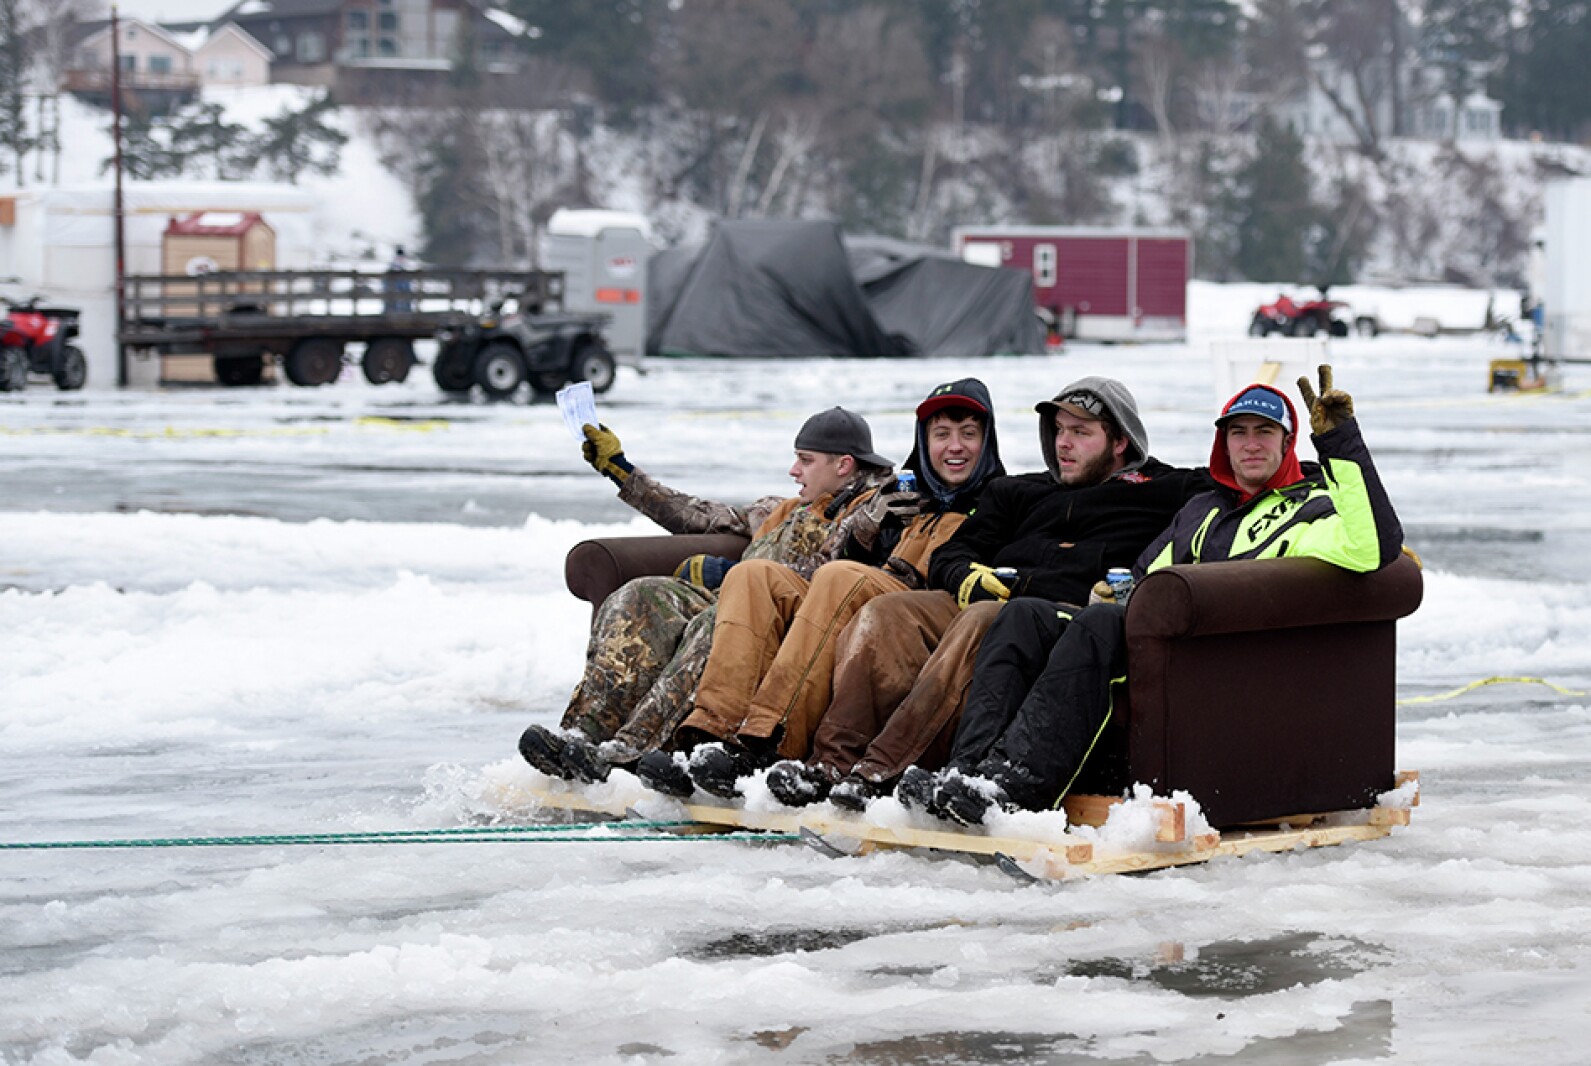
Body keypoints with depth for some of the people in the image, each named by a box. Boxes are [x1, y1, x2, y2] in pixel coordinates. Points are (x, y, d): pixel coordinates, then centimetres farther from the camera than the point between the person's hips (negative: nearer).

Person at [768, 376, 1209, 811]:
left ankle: (881, 771, -46)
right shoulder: (1018, 493, 34)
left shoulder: (1161, 493, 22)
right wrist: (967, 577, 2)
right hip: (981, 599, 5)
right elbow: (950, 556, 25)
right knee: (883, 614, -21)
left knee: (980, 622, -36)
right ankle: (833, 760, -32)